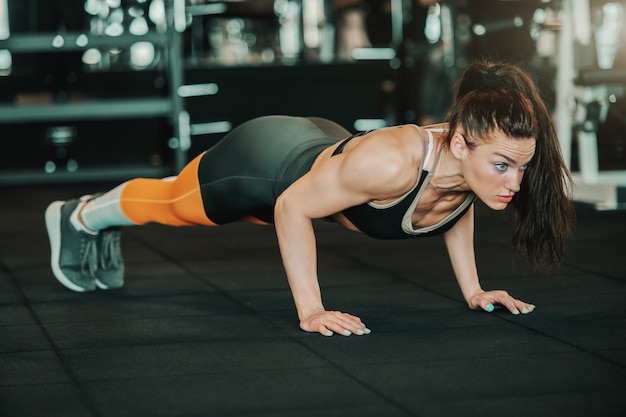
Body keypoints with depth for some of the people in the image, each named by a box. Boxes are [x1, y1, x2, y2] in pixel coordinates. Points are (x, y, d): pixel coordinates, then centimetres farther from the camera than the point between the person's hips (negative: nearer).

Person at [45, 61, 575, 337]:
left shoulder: (476, 167, -27)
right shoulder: (392, 162, -47)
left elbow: (457, 206, 0)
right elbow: (292, 207, -34)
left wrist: (472, 290, -2)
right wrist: (311, 311, -33)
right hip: (266, 163, -6)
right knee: (170, 200, 28)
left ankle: (109, 227, 66)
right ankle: (82, 216, 60)